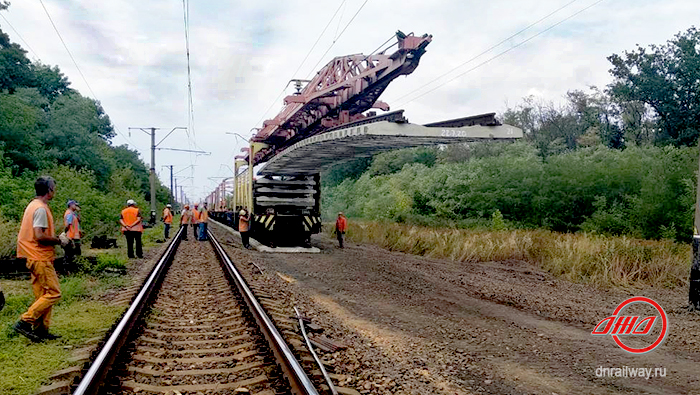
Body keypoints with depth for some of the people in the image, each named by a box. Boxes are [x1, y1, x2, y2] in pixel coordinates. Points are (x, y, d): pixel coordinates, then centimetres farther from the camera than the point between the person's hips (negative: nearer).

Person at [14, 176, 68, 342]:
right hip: (41, 259, -10)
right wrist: (59, 240, -10)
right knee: (53, 293, -7)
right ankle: (25, 322, -6)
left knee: (43, 294, 12)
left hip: (36, 258, 10)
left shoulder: (33, 205, 15)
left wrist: (56, 238, 15)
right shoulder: (41, 209, -16)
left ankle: (41, 330, 16)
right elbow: (40, 236, -23)